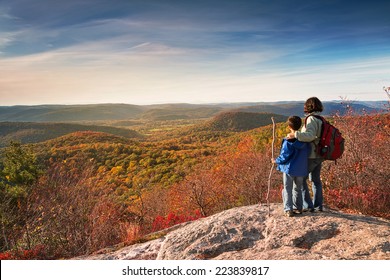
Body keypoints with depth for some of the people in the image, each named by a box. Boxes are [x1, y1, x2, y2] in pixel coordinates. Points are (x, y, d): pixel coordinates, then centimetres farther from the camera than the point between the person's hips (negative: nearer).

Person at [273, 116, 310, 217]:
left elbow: (284, 157, -15)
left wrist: (276, 161, 2)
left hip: (289, 169, -5)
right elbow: (308, 153, 7)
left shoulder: (288, 142, -18)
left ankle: (288, 209, 2)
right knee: (298, 189, 20)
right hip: (301, 169, 5)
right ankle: (298, 208, 26)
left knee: (287, 189, 6)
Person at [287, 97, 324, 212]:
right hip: (319, 155, 9)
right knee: (316, 180, 19)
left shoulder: (311, 119, -16)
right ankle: (318, 205, 28)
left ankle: (308, 206, 4)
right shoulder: (321, 119, 9)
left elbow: (310, 135, -30)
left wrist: (295, 135, -37)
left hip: (311, 156, -9)